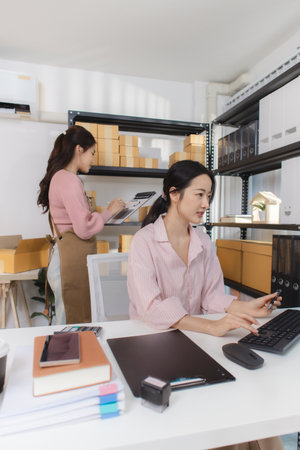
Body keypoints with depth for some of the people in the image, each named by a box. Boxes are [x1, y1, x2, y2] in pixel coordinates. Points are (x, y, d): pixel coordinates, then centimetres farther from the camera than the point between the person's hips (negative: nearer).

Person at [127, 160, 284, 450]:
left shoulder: (203, 242, 6)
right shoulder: (144, 242, -15)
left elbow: (212, 295, 3)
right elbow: (152, 309, -25)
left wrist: (245, 307, -15)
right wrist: (212, 326, -34)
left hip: (196, 336, 5)